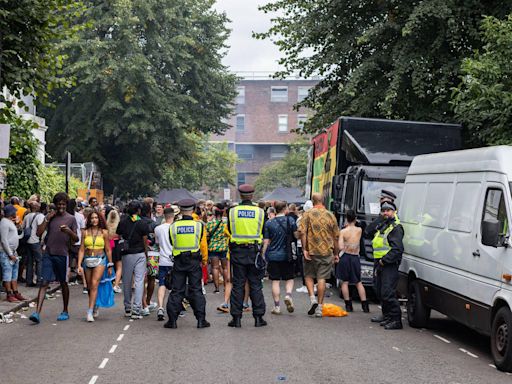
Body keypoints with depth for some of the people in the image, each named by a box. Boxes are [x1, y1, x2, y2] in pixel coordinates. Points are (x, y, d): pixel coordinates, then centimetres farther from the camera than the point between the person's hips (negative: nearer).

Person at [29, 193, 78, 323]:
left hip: (62, 255, -1)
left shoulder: (71, 219, 4)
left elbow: (76, 239, 1)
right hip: (48, 254, 1)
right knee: (44, 282, -7)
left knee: (63, 283, 10)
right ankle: (37, 312, -13)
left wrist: (69, 231, -19)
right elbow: (39, 233, 0)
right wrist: (47, 219, -7)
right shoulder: (50, 217, 8)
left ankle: (65, 312, 23)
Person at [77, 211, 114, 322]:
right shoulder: (85, 232, 5)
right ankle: (95, 306, 34)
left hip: (100, 260, -3)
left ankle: (90, 312, -20)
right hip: (87, 260, 3)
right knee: (90, 287, 10)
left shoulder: (104, 232, 2)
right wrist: (79, 265, -3)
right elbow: (81, 249, 5)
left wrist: (110, 266, 8)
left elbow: (108, 250, 7)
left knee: (94, 284, -17)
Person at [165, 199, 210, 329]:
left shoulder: (173, 227, -3)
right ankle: (201, 320, 4)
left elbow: (172, 244, 10)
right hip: (194, 262, -1)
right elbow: (203, 245, 1)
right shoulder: (199, 226, -6)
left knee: (176, 291, 6)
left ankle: (172, 320, 6)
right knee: (196, 290, 5)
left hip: (178, 262, 1)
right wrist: (205, 259, 15)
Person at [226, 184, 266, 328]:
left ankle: (236, 317, 6)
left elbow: (229, 231, 7)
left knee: (238, 285, 5)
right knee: (255, 285, 6)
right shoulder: (260, 212, -3)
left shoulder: (232, 211, -3)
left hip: (237, 251, 0)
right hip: (254, 251, 0)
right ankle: (258, 317, 7)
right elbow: (264, 233, 3)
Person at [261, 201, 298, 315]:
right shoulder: (290, 220, -4)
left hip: (273, 255, 0)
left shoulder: (269, 223, -2)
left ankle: (277, 306, 5)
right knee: (289, 279, 13)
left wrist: (263, 255, 7)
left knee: (275, 281, 5)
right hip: (287, 255, 0)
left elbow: (266, 242, -1)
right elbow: (297, 235, -3)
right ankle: (288, 295, -14)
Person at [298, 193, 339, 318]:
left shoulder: (307, 214, -3)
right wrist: (336, 253, 16)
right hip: (326, 252, 1)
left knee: (309, 276, 15)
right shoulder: (330, 215, 4)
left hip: (311, 251, -1)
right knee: (322, 278, 4)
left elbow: (302, 233, -12)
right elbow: (335, 236, 8)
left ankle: (313, 299, -4)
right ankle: (319, 308, 4)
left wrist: (304, 249, -9)